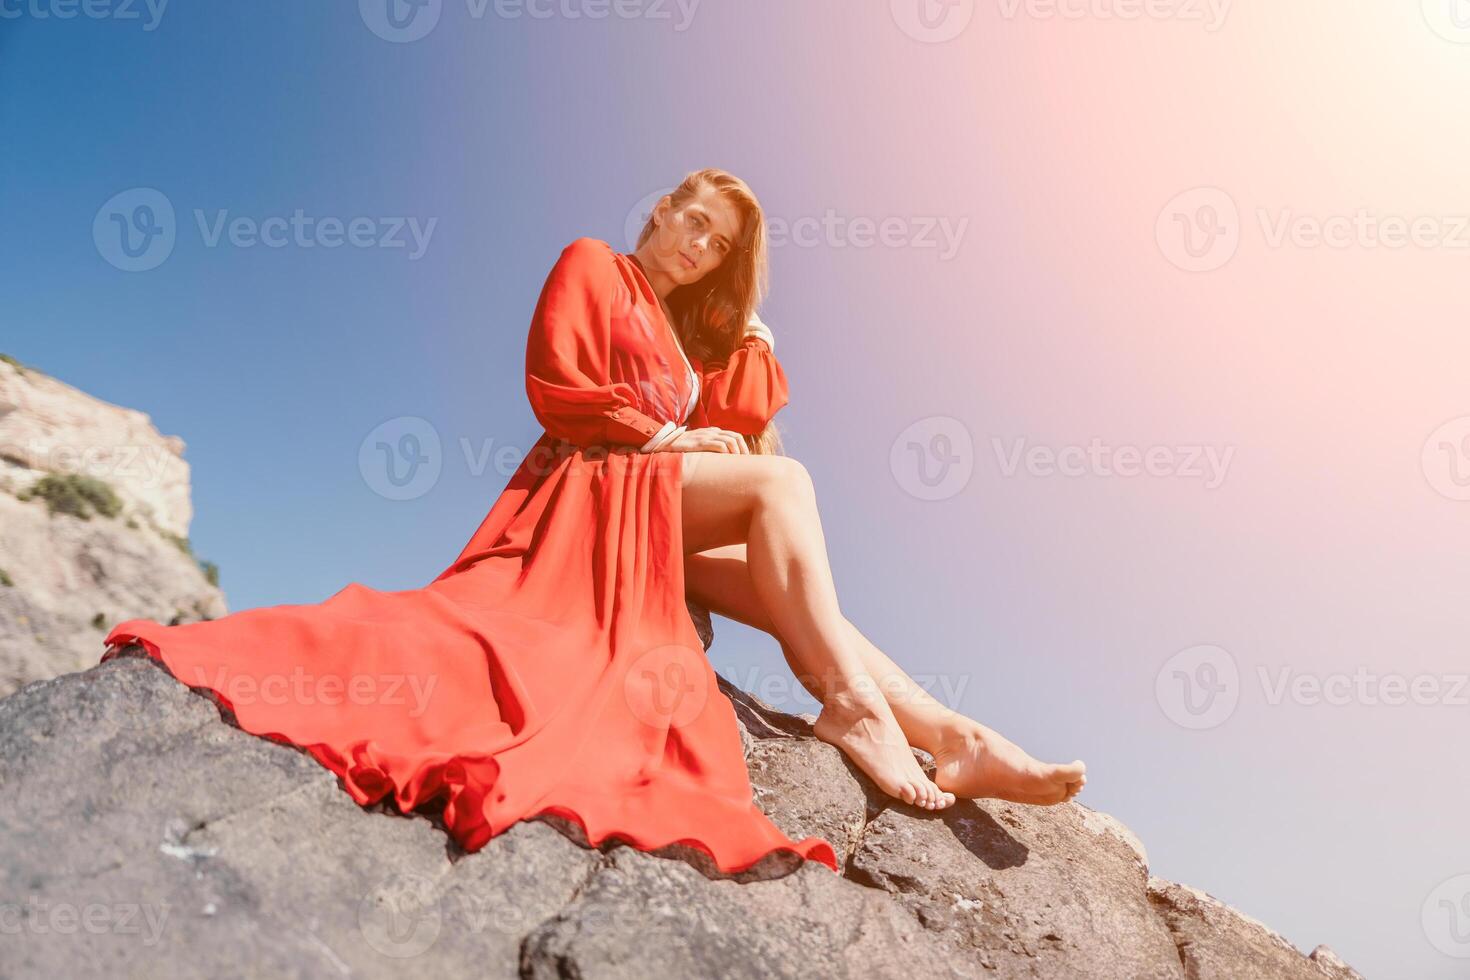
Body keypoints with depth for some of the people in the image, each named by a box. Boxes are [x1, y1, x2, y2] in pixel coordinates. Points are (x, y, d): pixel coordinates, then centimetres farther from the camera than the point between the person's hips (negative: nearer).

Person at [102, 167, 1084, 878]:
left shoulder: (692, 328, 28)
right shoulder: (593, 266, 9)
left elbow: (747, 428, 17)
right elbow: (555, 385, -6)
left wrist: (752, 335, 8)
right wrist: (663, 436, -8)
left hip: (665, 518, 7)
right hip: (592, 483, -7)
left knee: (786, 594, -15)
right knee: (781, 483, -25)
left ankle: (955, 740, -25)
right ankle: (856, 702, -32)